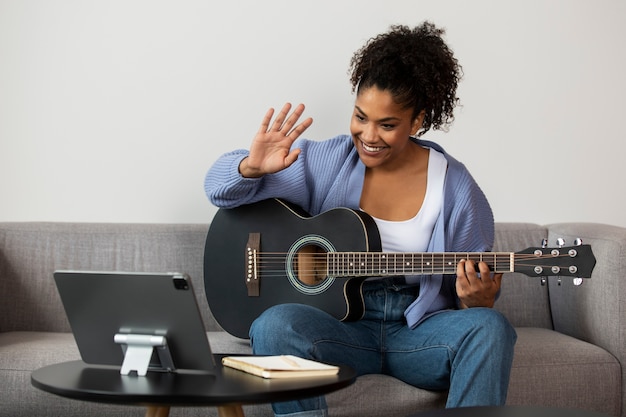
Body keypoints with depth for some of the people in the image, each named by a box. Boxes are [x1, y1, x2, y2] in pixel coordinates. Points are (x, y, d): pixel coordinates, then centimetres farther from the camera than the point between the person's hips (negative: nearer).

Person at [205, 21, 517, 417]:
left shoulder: (456, 189, 0)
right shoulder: (325, 162, 1)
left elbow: (478, 295, 5)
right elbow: (221, 187, 3)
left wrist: (476, 300, -20)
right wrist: (253, 167, -20)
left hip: (419, 331, 0)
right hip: (339, 328, 0)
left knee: (489, 327, -29)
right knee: (275, 324, -32)